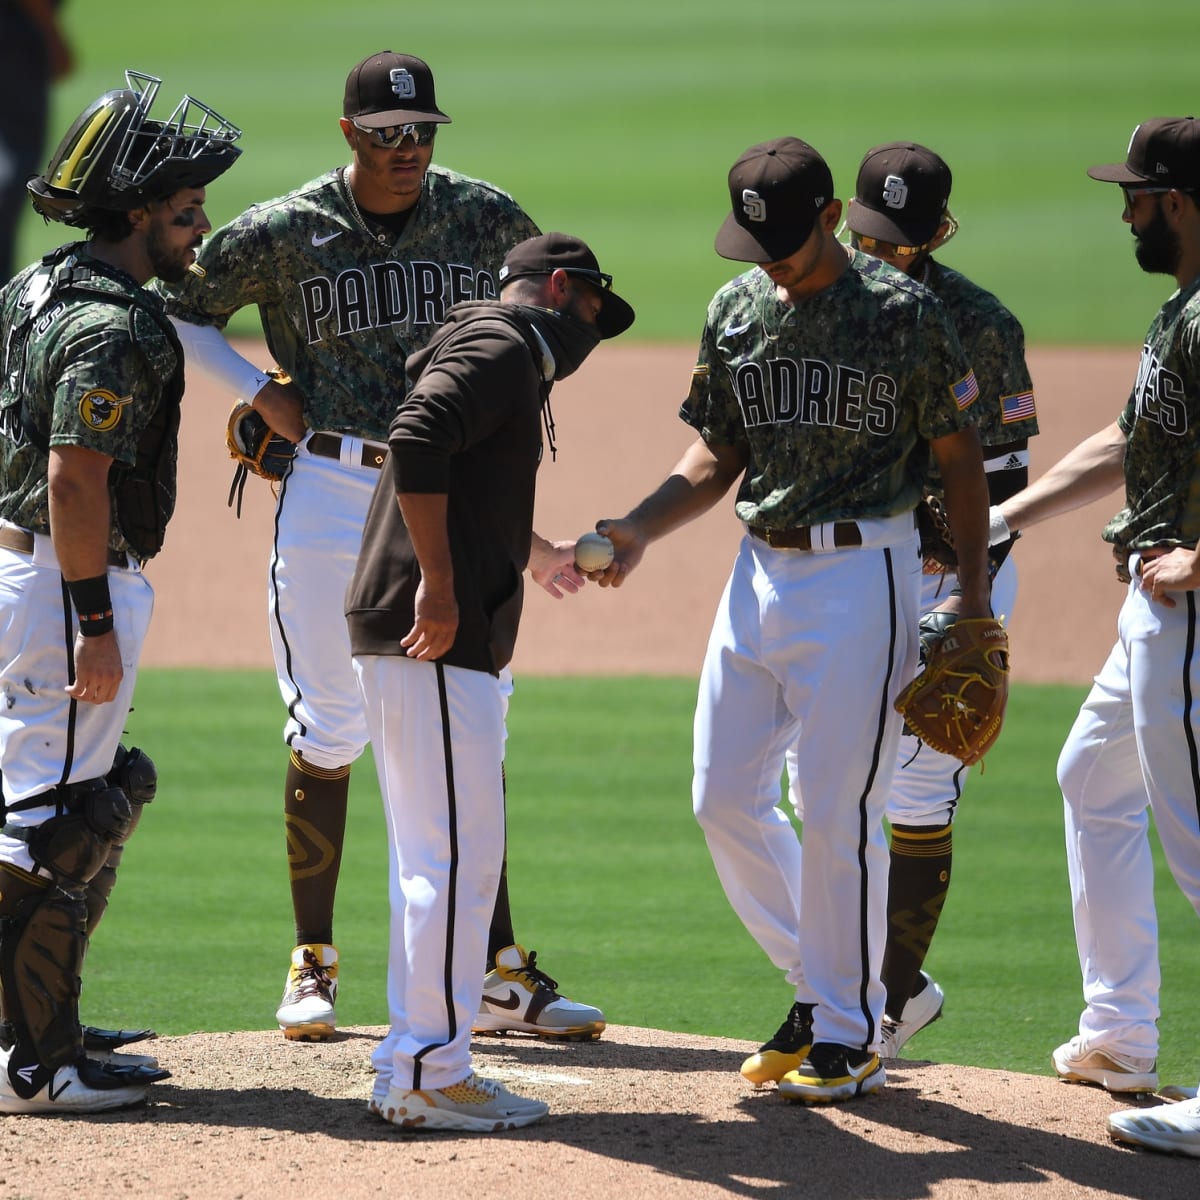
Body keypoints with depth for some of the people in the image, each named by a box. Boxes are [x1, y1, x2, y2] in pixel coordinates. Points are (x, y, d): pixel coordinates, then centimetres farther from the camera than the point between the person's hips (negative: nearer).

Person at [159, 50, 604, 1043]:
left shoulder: (488, 219, 1)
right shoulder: (285, 232, -5)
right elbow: (178, 309, 5)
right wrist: (259, 391, -5)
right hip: (330, 489, -2)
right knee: (329, 730, 2)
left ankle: (498, 973, 5)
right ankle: (313, 962, 12)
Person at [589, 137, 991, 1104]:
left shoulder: (905, 313, -9)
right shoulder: (736, 311, 6)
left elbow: (961, 459, -3)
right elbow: (720, 454, 14)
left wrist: (975, 606, -7)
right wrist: (639, 530, -3)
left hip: (863, 575, -6)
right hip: (761, 569, 6)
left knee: (838, 808, -6)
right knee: (724, 797, 6)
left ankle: (850, 1033, 6)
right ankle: (813, 982, 23)